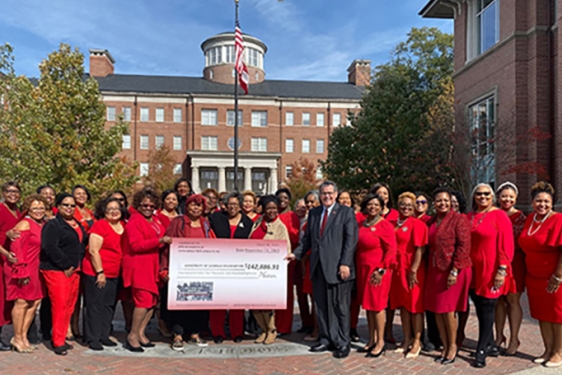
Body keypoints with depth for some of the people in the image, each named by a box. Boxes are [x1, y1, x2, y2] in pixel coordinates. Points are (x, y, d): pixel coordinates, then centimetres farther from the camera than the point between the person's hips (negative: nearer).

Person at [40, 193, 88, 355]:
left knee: (70, 306, 9)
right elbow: (49, 248, -18)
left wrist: (77, 266, 11)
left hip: (74, 271, 7)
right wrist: (66, 266, -16)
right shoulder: (52, 225, -6)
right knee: (60, 305, -7)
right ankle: (58, 342, 3)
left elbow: (83, 244, 24)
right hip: (57, 271, -7)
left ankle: (61, 338, 21)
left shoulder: (78, 225, 16)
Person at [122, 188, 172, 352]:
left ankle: (140, 333, 19)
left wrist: (166, 241, 10)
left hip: (152, 266, 8)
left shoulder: (155, 221, 17)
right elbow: (136, 245, -19)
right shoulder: (134, 221, -8)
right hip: (138, 266, -8)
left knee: (153, 300, 8)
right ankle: (132, 336, 0)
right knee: (144, 300, -13)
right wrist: (160, 241, -24)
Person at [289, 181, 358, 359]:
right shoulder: (313, 213, 15)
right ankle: (326, 340, 21)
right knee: (321, 306, 9)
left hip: (338, 268, -5)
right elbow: (307, 238, 17)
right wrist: (296, 253, 5)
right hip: (318, 267, 5)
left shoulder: (346, 212, 0)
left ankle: (342, 343, 15)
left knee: (340, 306, 3)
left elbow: (351, 240, -7)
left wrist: (345, 263, -15)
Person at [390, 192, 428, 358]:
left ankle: (417, 342, 14)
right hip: (398, 269, 6)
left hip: (412, 269, -6)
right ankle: (407, 339, 24)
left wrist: (414, 271, -18)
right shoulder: (394, 224, 10)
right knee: (403, 304, 13)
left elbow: (419, 250, -14)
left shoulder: (417, 224, -9)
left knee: (415, 305, 2)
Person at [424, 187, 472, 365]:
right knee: (436, 309, 9)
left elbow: (464, 246, -14)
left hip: (453, 270, -6)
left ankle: (453, 345, 19)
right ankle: (445, 346, 23)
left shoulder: (459, 219, -8)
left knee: (447, 309, 0)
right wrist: (429, 268, 7)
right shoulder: (431, 222, 11)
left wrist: (454, 271, -19)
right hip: (434, 270, 6)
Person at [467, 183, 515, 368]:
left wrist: (502, 270, -16)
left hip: (491, 270, -5)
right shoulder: (469, 217, 9)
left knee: (487, 308, 0)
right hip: (473, 270, 6)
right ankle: (490, 345, 26)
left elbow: (506, 245, -11)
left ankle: (481, 350, 9)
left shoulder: (499, 215, -7)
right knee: (480, 308, 11)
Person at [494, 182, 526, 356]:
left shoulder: (520, 217, -2)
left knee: (512, 300, 0)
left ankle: (514, 339, 11)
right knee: (498, 299, 10)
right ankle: (499, 336, 22)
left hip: (514, 262, -4)